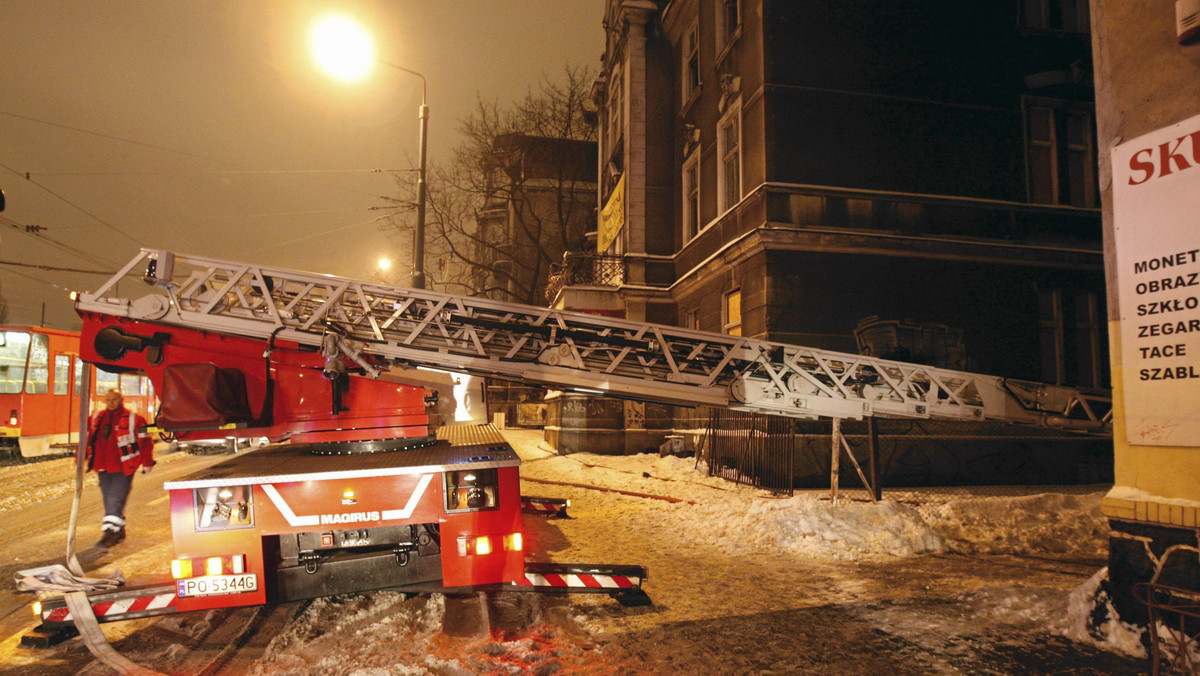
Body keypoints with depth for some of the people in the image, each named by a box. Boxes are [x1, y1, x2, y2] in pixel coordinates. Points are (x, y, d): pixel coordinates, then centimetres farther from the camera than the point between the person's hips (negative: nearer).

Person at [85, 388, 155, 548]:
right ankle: (119, 533, 23)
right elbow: (86, 439, 20)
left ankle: (110, 533, -11)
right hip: (103, 469, 6)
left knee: (115, 501, -12)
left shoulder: (133, 419, -3)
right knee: (109, 502, 12)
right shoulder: (96, 419, 11)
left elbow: (145, 442, -1)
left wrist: (147, 462, -3)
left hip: (123, 470, -6)